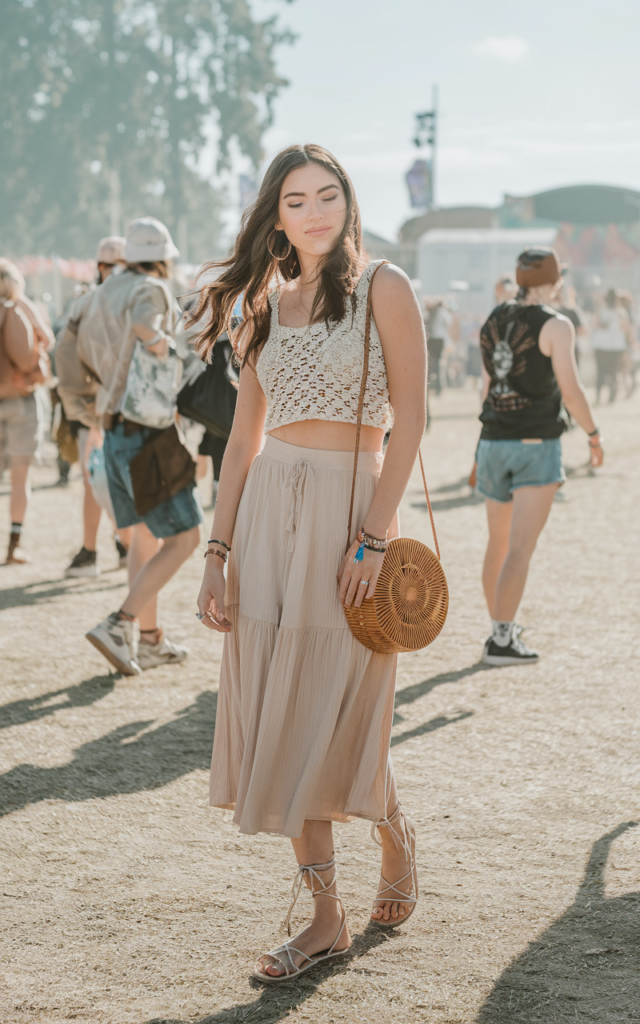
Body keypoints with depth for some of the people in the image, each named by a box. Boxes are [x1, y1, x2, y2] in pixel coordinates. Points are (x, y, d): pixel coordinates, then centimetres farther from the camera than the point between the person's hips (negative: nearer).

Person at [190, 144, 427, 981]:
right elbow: (245, 435, 12)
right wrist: (218, 551, 6)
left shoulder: (383, 290, -4)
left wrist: (373, 537, -16)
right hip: (270, 511, 5)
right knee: (277, 714, 3)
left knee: (334, 717, -2)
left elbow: (408, 423, -8)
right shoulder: (265, 306, 11)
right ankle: (326, 919, 12)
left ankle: (397, 836, 30)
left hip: (352, 505, -5)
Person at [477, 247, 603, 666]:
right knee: (521, 548, -9)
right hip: (538, 445, -6)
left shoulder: (495, 319, 9)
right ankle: (501, 641, -15)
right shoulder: (556, 325, -10)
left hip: (495, 442, 6)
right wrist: (595, 434, -1)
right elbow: (571, 390, -16)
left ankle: (502, 627, 27)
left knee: (498, 542, 18)